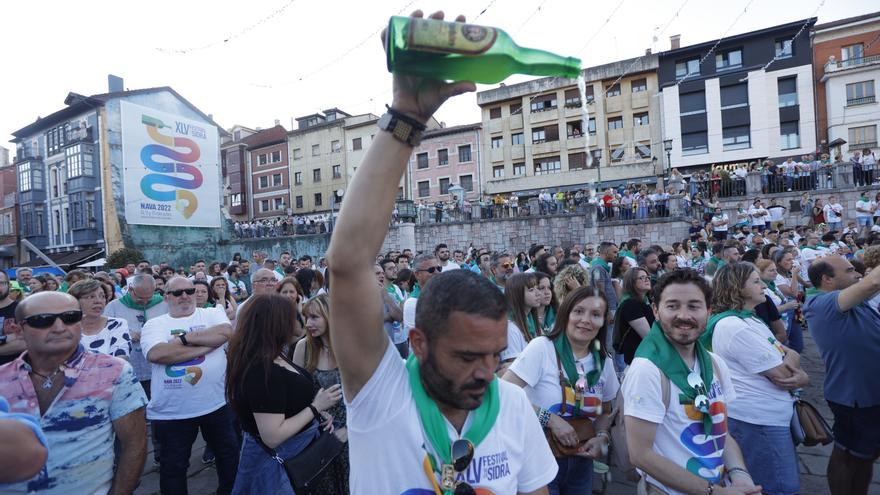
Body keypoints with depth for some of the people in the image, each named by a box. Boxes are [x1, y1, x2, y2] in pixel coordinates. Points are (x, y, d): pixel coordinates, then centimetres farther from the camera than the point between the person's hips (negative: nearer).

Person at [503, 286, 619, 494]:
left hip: (581, 463, 5)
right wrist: (549, 418, -22)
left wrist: (602, 437, -5)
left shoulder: (604, 363, 0)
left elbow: (605, 413, 14)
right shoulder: (542, 347, -18)